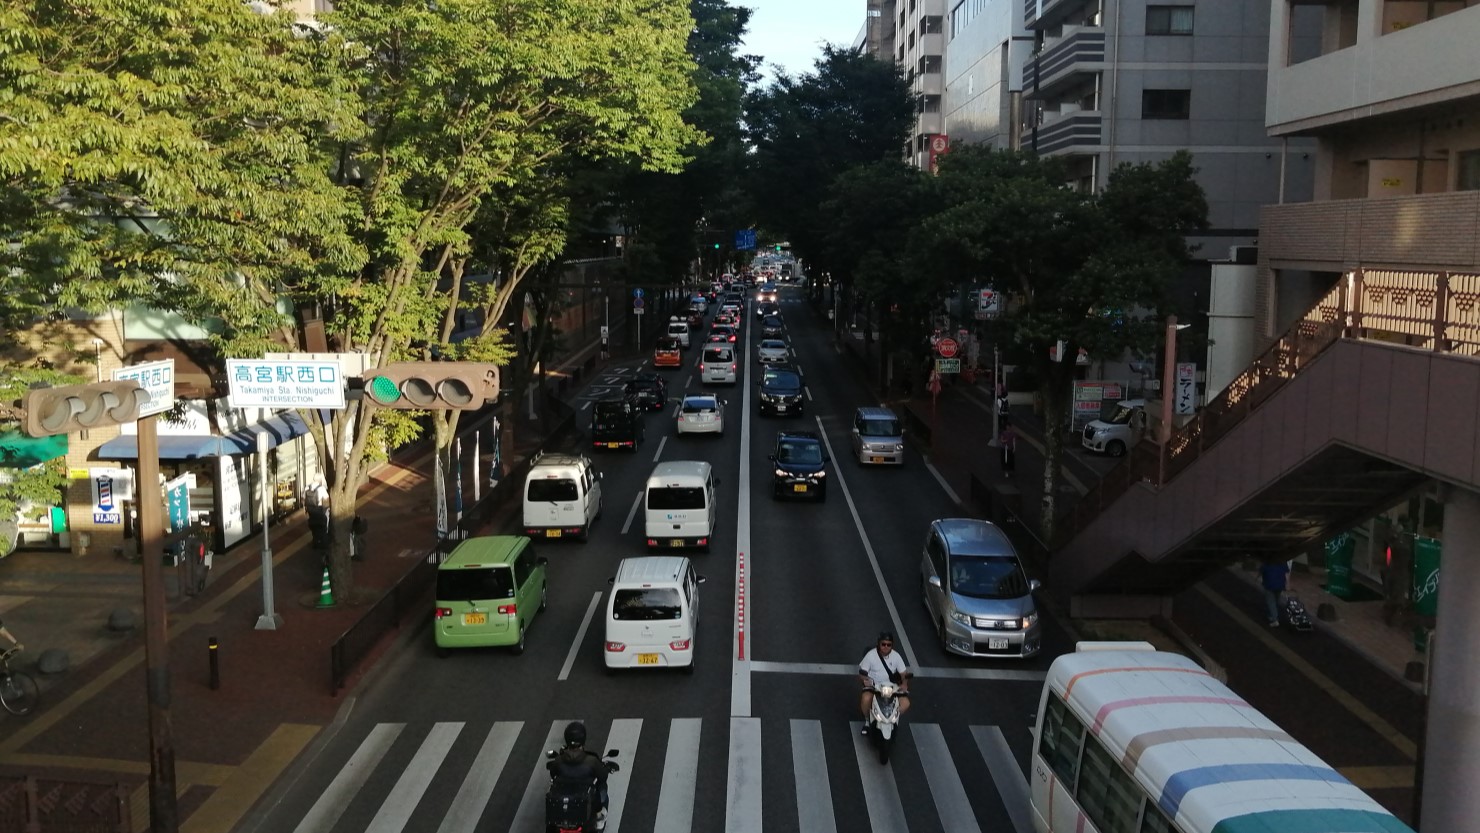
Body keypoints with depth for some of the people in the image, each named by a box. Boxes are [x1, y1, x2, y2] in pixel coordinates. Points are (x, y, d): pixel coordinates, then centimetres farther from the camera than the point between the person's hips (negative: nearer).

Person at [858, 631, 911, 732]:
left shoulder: (896, 656, -5)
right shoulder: (871, 655, -13)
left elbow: (904, 673, -1)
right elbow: (862, 673, -8)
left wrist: (904, 684, -23)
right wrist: (864, 679, -32)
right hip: (873, 685, -2)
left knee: (905, 703, -20)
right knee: (866, 699, -35)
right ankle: (867, 721, -2)